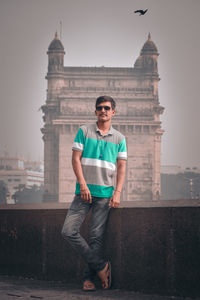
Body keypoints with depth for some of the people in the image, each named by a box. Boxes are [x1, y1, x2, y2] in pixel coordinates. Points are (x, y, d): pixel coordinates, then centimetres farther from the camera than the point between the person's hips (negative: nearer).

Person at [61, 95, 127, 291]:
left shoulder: (119, 138, 11)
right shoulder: (84, 131, 8)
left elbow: (121, 167, 8)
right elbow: (76, 159, 3)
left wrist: (117, 193, -5)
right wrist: (83, 185, -8)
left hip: (105, 193, 0)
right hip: (84, 192, 0)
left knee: (96, 237, -4)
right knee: (68, 231, -12)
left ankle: (88, 278, 5)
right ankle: (101, 266, -2)